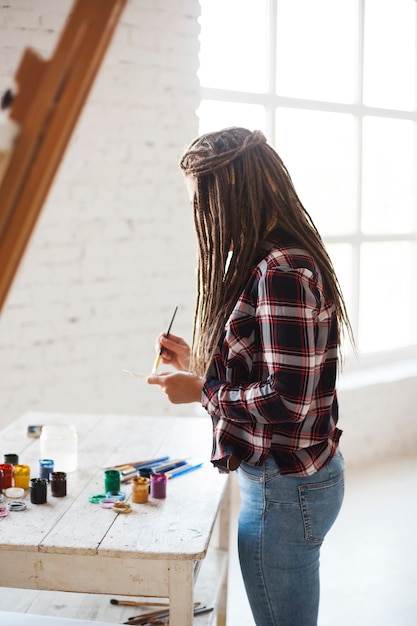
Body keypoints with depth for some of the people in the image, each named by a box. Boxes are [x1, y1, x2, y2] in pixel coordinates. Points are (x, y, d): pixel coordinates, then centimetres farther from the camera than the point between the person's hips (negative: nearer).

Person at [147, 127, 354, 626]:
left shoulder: (280, 272, -23)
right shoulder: (285, 259, 8)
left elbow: (287, 401, -26)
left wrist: (201, 390, -14)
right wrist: (199, 363, 13)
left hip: (285, 490, -10)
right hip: (308, 473, 10)